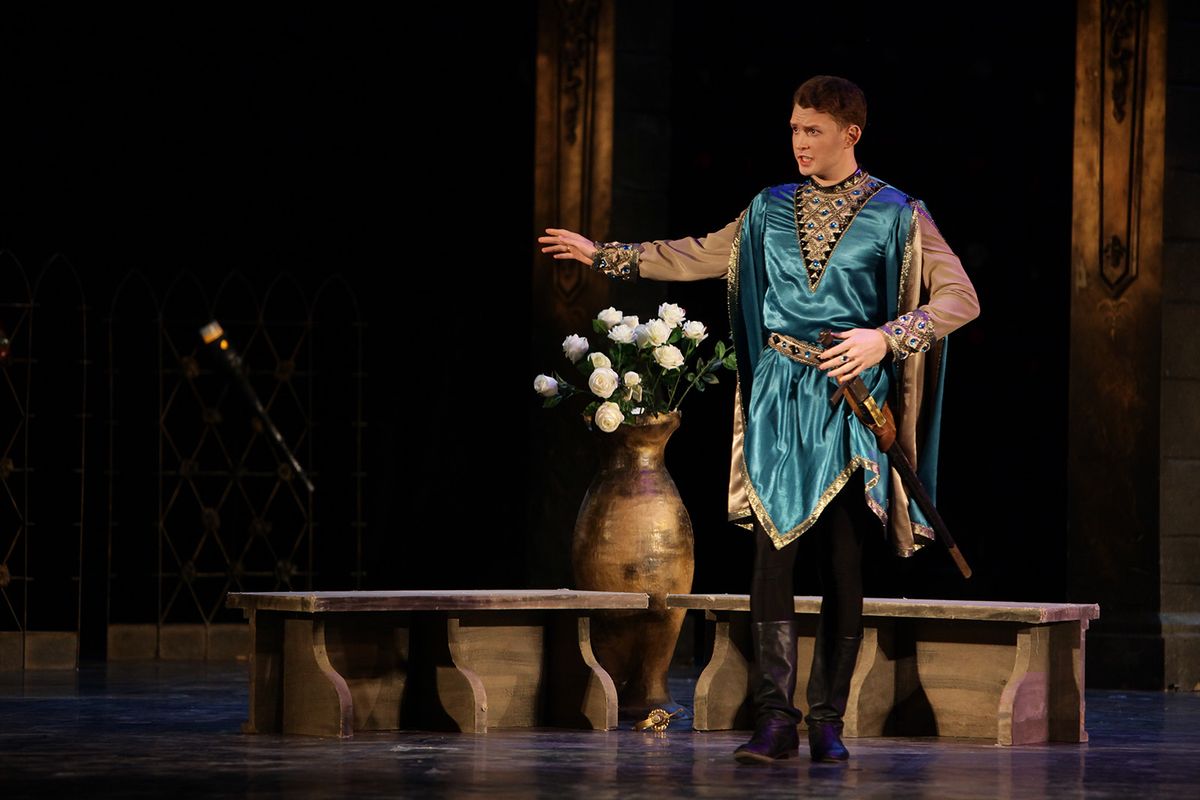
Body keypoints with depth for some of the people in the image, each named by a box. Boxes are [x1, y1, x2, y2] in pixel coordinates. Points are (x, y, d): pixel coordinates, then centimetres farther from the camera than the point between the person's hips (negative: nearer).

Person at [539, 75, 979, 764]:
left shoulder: (895, 214, -1)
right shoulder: (772, 209, 11)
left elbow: (960, 298, -7)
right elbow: (698, 256, 23)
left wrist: (886, 337, -20)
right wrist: (605, 254, 22)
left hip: (851, 398, -3)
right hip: (780, 394, 3)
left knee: (844, 562, -1)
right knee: (773, 551, -7)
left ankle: (829, 720, 6)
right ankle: (776, 719, -9)